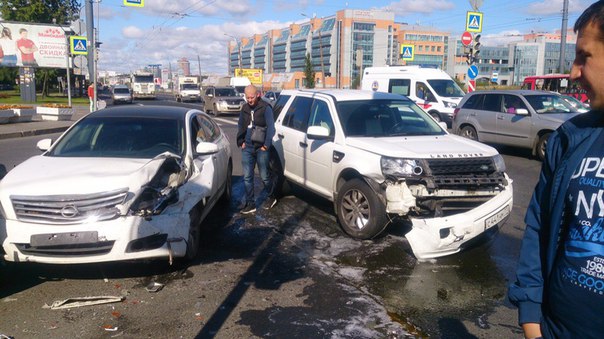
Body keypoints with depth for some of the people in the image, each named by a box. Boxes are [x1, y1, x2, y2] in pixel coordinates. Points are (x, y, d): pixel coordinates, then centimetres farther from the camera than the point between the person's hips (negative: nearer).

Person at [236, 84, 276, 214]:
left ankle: (271, 197, 29)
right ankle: (250, 204, 11)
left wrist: (266, 145, -15)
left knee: (264, 175, 5)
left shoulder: (265, 108, -9)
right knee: (247, 177, 3)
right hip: (247, 147, 5)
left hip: (261, 148, -5)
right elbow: (240, 126, 17)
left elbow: (271, 127, -11)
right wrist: (241, 142, 6)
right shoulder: (244, 108, 9)